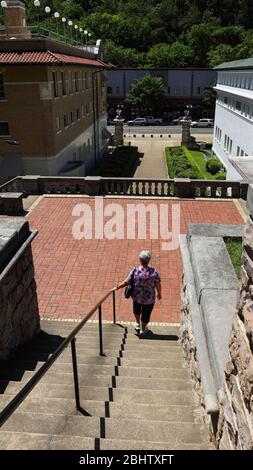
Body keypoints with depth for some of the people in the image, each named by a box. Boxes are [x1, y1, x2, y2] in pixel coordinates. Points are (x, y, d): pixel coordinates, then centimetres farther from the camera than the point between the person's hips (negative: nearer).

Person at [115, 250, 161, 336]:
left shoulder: (135, 271, -19)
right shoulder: (154, 272, -20)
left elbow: (126, 282, -16)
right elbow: (158, 286, -13)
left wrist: (117, 287, 0)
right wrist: (159, 294, 6)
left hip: (136, 296, 2)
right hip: (149, 299, -1)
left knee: (136, 308, 35)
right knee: (146, 314, 22)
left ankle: (137, 324, 50)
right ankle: (143, 330, 43)